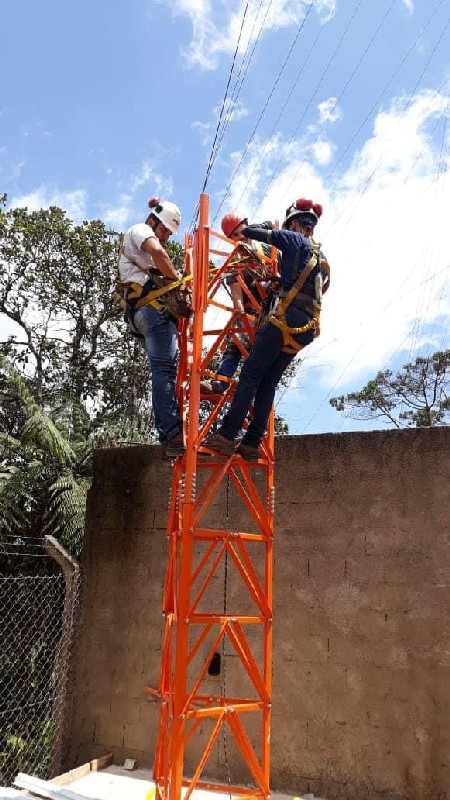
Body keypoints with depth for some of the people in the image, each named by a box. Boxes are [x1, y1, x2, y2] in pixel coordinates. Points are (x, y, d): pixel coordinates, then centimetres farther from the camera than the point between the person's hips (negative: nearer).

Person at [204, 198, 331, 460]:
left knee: (251, 374, -11)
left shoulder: (295, 240, 6)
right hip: (308, 325, 8)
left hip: (289, 317, -8)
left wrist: (242, 230, 24)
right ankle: (252, 443, -1)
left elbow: (260, 234, 4)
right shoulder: (321, 256, 28)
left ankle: (226, 436, -19)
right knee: (269, 382, 5)